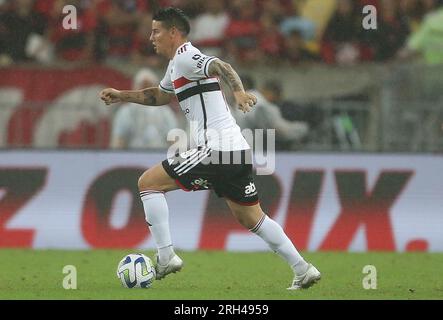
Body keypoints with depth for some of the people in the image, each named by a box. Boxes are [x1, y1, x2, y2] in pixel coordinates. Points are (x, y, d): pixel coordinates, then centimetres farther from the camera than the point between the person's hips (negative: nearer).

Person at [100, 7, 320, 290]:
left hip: (214, 149, -10)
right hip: (238, 151, 10)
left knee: (148, 183, -2)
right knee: (251, 218, 17)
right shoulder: (177, 64, 23)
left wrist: (239, 92, -45)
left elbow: (221, 67, -26)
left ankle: (166, 256, -8)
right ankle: (303, 270, 14)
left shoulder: (184, 57, -7)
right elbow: (159, 95, 42)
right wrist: (123, 95, 32)